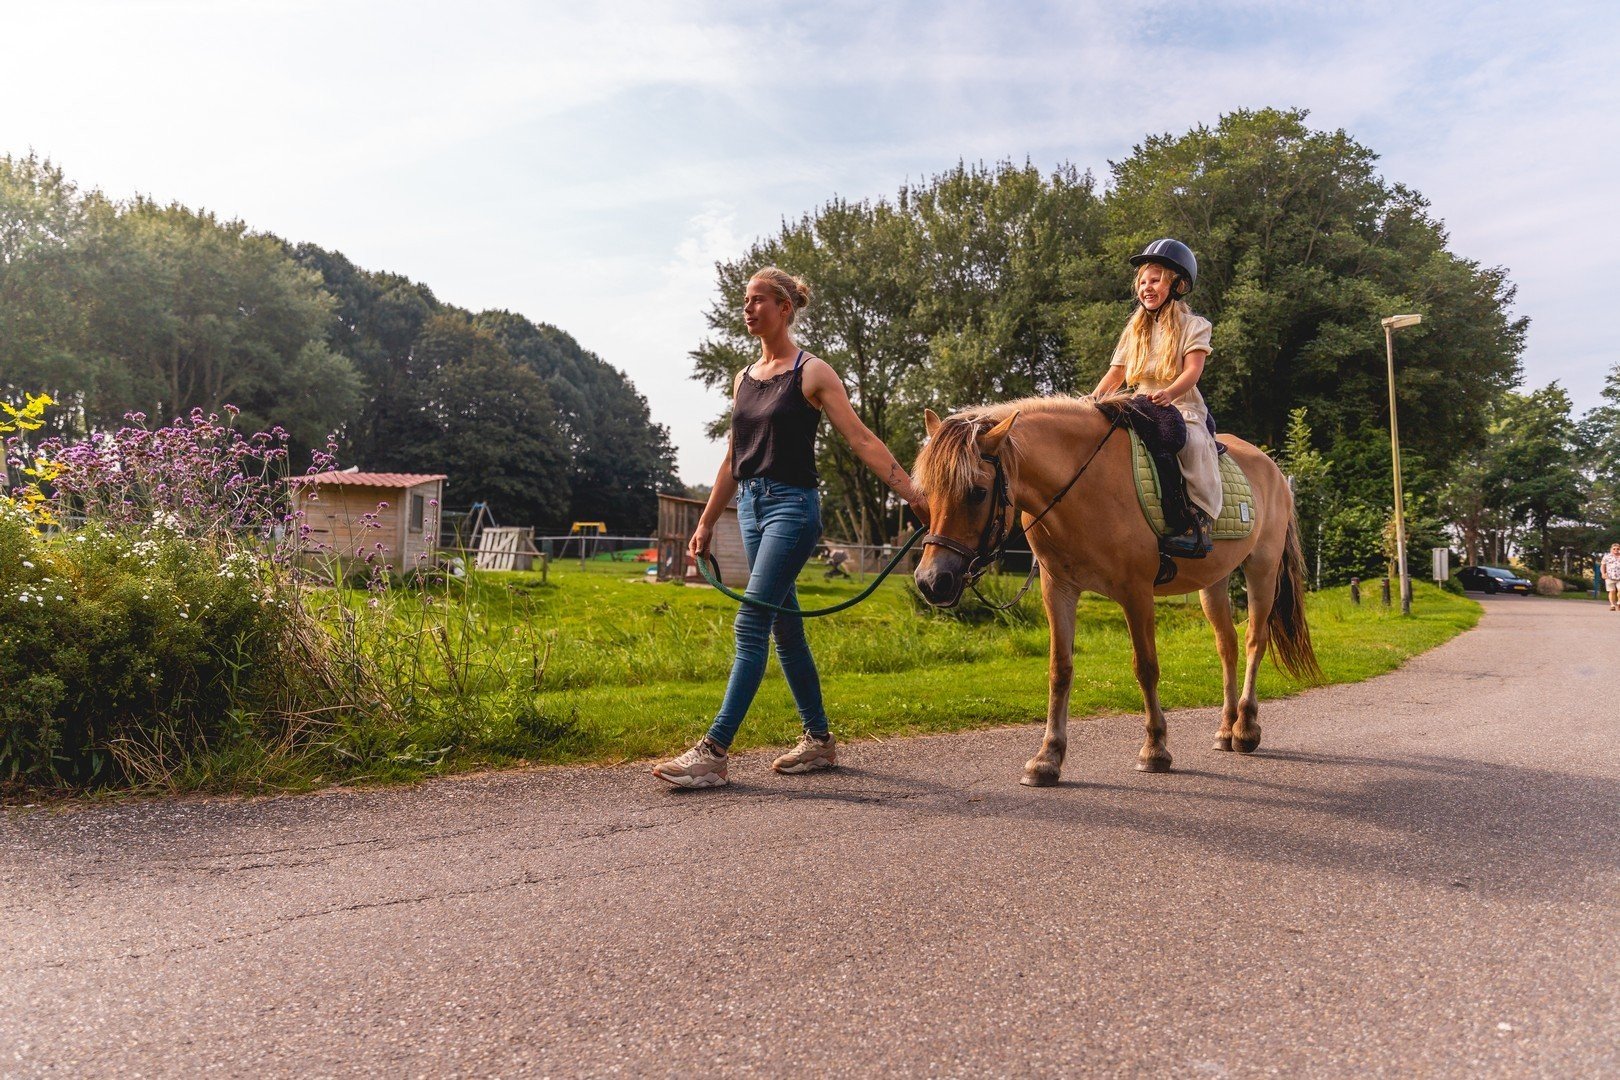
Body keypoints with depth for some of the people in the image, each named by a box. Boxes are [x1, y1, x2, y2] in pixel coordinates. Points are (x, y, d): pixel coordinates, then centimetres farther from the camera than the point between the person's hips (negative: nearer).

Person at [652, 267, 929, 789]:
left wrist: (914, 495, -16)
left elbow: (862, 440, -9)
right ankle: (819, 740, 23)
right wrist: (706, 522, 18)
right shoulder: (744, 378, 15)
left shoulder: (812, 373, -5)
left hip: (792, 506, -8)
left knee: (751, 624, -12)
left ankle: (713, 753, -10)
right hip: (751, 506, 8)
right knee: (785, 627, 11)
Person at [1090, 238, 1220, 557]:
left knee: (1193, 440, -36)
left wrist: (1168, 393, -32)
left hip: (1183, 406, -5)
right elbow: (1115, 374, 14)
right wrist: (1093, 399, -6)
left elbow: (1192, 371, -10)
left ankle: (1200, 519, -35)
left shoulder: (1193, 326, 5)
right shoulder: (1135, 330, 19)